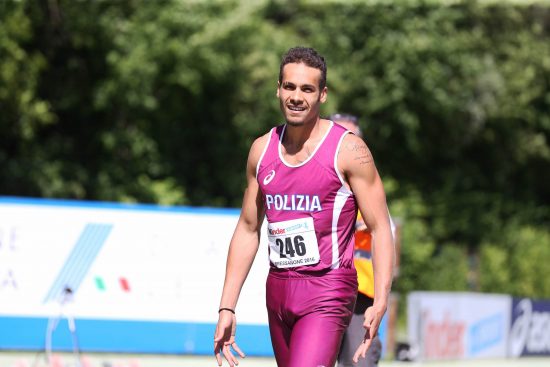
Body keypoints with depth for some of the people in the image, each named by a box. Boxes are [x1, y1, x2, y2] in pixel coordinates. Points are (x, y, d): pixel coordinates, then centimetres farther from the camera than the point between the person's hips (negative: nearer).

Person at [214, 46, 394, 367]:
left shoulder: (348, 149, -7)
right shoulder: (262, 150, 8)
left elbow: (380, 228, -8)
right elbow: (248, 229, 15)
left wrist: (380, 304, -19)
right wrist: (227, 307, 10)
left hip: (327, 294, -6)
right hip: (279, 292, 6)